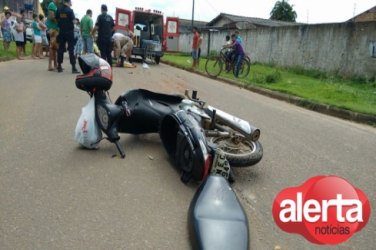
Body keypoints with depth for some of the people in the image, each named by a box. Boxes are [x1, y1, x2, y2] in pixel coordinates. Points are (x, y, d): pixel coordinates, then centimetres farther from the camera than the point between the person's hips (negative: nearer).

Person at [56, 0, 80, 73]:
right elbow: (73, 20, -12)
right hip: (69, 32, -4)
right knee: (71, 49, -4)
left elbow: (57, 20, 8)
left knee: (61, 48, 10)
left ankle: (59, 66, 14)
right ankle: (73, 68, -7)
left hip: (61, 32, 5)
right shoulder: (70, 10, -10)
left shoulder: (59, 10, 4)